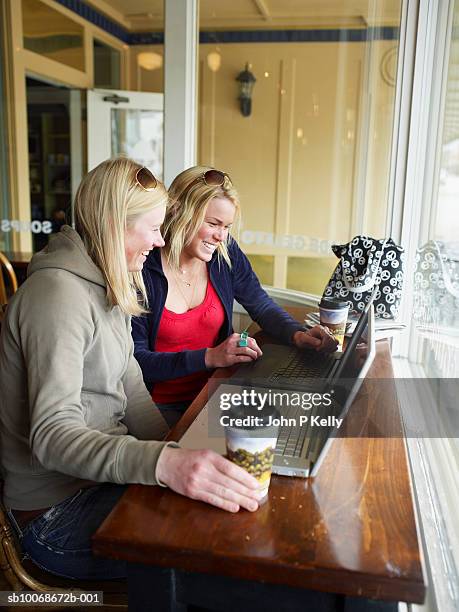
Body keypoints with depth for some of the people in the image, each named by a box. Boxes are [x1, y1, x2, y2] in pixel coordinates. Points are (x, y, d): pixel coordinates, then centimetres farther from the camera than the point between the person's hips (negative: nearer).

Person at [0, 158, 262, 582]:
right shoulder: (58, 294, -21)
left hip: (103, 474, 8)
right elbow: (52, 436, -29)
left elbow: (131, 390, 6)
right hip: (59, 513, -8)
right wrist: (163, 463, -43)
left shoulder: (107, 290, 9)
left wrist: (178, 458, -6)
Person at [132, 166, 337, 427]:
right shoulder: (143, 268, -16)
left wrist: (298, 335, -8)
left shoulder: (226, 253, -1)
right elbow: (136, 359, -16)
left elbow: (262, 306, 12)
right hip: (162, 405, -4)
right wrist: (210, 357, -24)